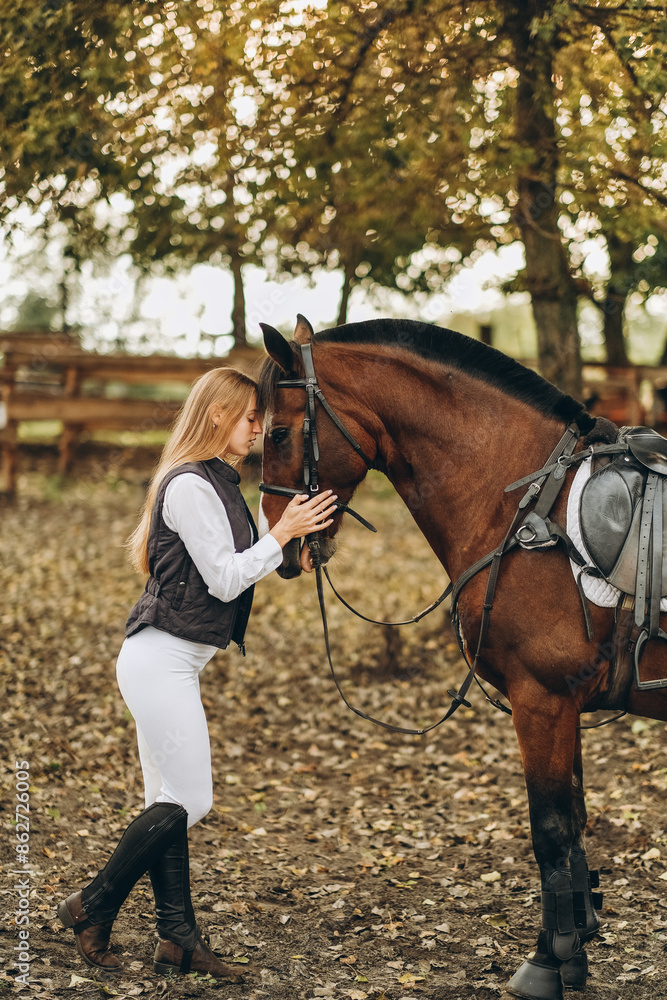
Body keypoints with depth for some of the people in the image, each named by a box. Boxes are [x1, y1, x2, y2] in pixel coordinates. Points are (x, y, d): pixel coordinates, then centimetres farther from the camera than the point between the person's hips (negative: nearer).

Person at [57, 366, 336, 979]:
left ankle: (179, 940, 16)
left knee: (171, 803, 10)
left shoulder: (216, 483, 16)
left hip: (173, 661, 10)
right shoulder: (190, 485, -15)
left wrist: (287, 550, 10)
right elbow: (225, 580, -16)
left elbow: (229, 573, 18)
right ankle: (93, 907, 8)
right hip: (162, 659, -10)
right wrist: (282, 533, -11)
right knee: (189, 802, -6)